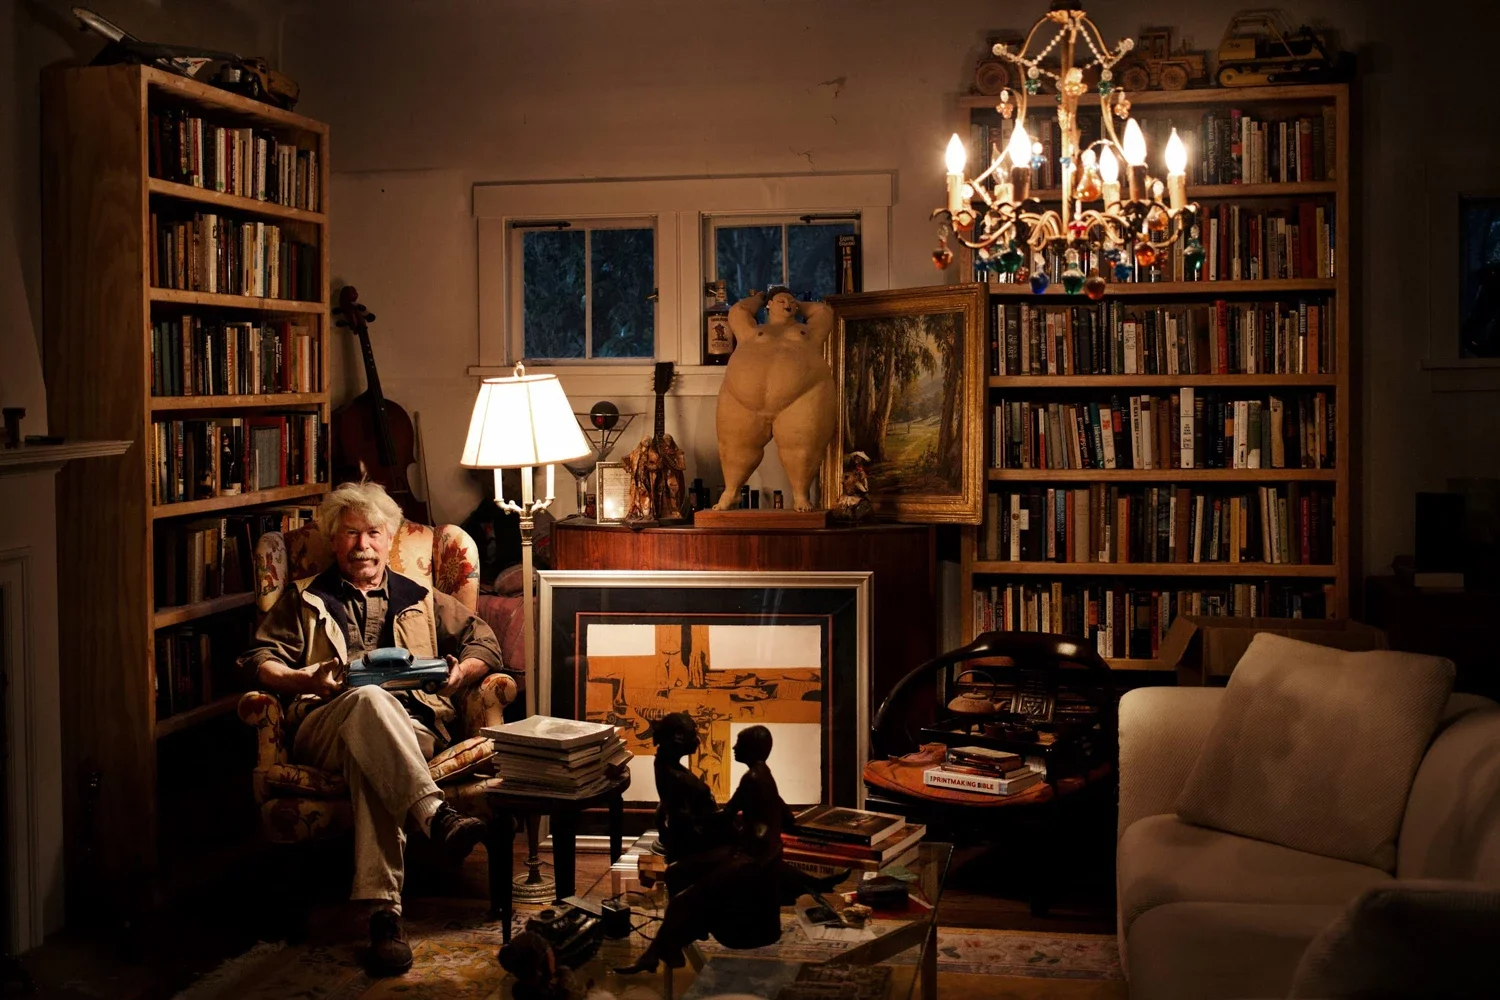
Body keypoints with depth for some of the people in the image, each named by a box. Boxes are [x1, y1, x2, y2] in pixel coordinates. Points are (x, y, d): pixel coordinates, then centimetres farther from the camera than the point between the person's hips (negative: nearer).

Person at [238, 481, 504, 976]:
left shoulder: (421, 601, 29)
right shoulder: (304, 600, 27)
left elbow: (485, 642, 26)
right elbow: (258, 659, 14)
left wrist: (460, 673, 2)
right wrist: (306, 681, -7)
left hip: (409, 727, 1)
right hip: (324, 726, 0)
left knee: (367, 754, -39)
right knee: (369, 699, -39)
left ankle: (384, 908, -51)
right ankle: (437, 815, -58)